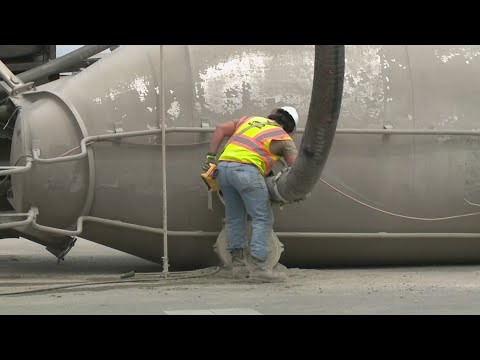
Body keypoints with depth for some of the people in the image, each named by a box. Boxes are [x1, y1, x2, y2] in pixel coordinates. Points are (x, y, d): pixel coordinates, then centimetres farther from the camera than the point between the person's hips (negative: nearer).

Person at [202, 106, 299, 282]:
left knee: (235, 218, 17)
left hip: (223, 167, 6)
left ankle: (238, 262, 20)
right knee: (263, 219, -3)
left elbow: (221, 128, 21)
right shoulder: (284, 139, 17)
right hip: (246, 169, -6)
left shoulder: (250, 120, 31)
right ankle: (258, 266, -13)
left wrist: (211, 157, 18)